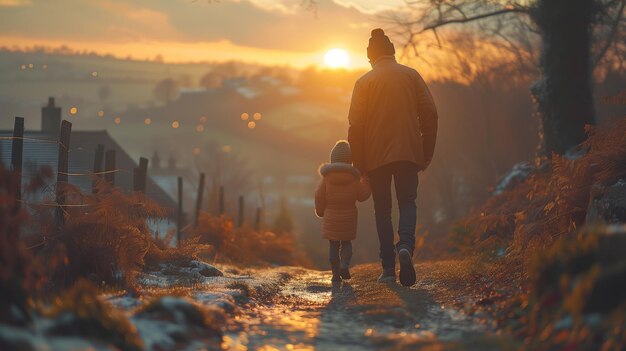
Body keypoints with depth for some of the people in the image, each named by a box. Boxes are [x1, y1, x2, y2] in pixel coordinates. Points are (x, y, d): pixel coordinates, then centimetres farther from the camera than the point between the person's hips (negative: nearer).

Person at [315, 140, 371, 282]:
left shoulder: (327, 176, -6)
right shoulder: (353, 176, -7)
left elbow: (320, 196, -1)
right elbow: (361, 195, -3)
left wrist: (320, 211, 14)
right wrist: (367, 182, 10)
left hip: (331, 216, 0)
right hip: (349, 216, 0)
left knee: (333, 245, 7)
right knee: (346, 243, 14)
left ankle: (336, 273, 3)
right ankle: (345, 265, -10)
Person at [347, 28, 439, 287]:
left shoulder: (364, 82, 1)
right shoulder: (411, 75, 5)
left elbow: (356, 125, -3)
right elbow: (429, 113, 1)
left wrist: (359, 163, 3)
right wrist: (427, 152, 8)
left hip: (376, 156, -1)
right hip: (408, 152, 1)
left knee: (382, 209, 8)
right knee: (407, 202, 9)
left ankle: (389, 267, 2)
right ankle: (406, 245, -20)